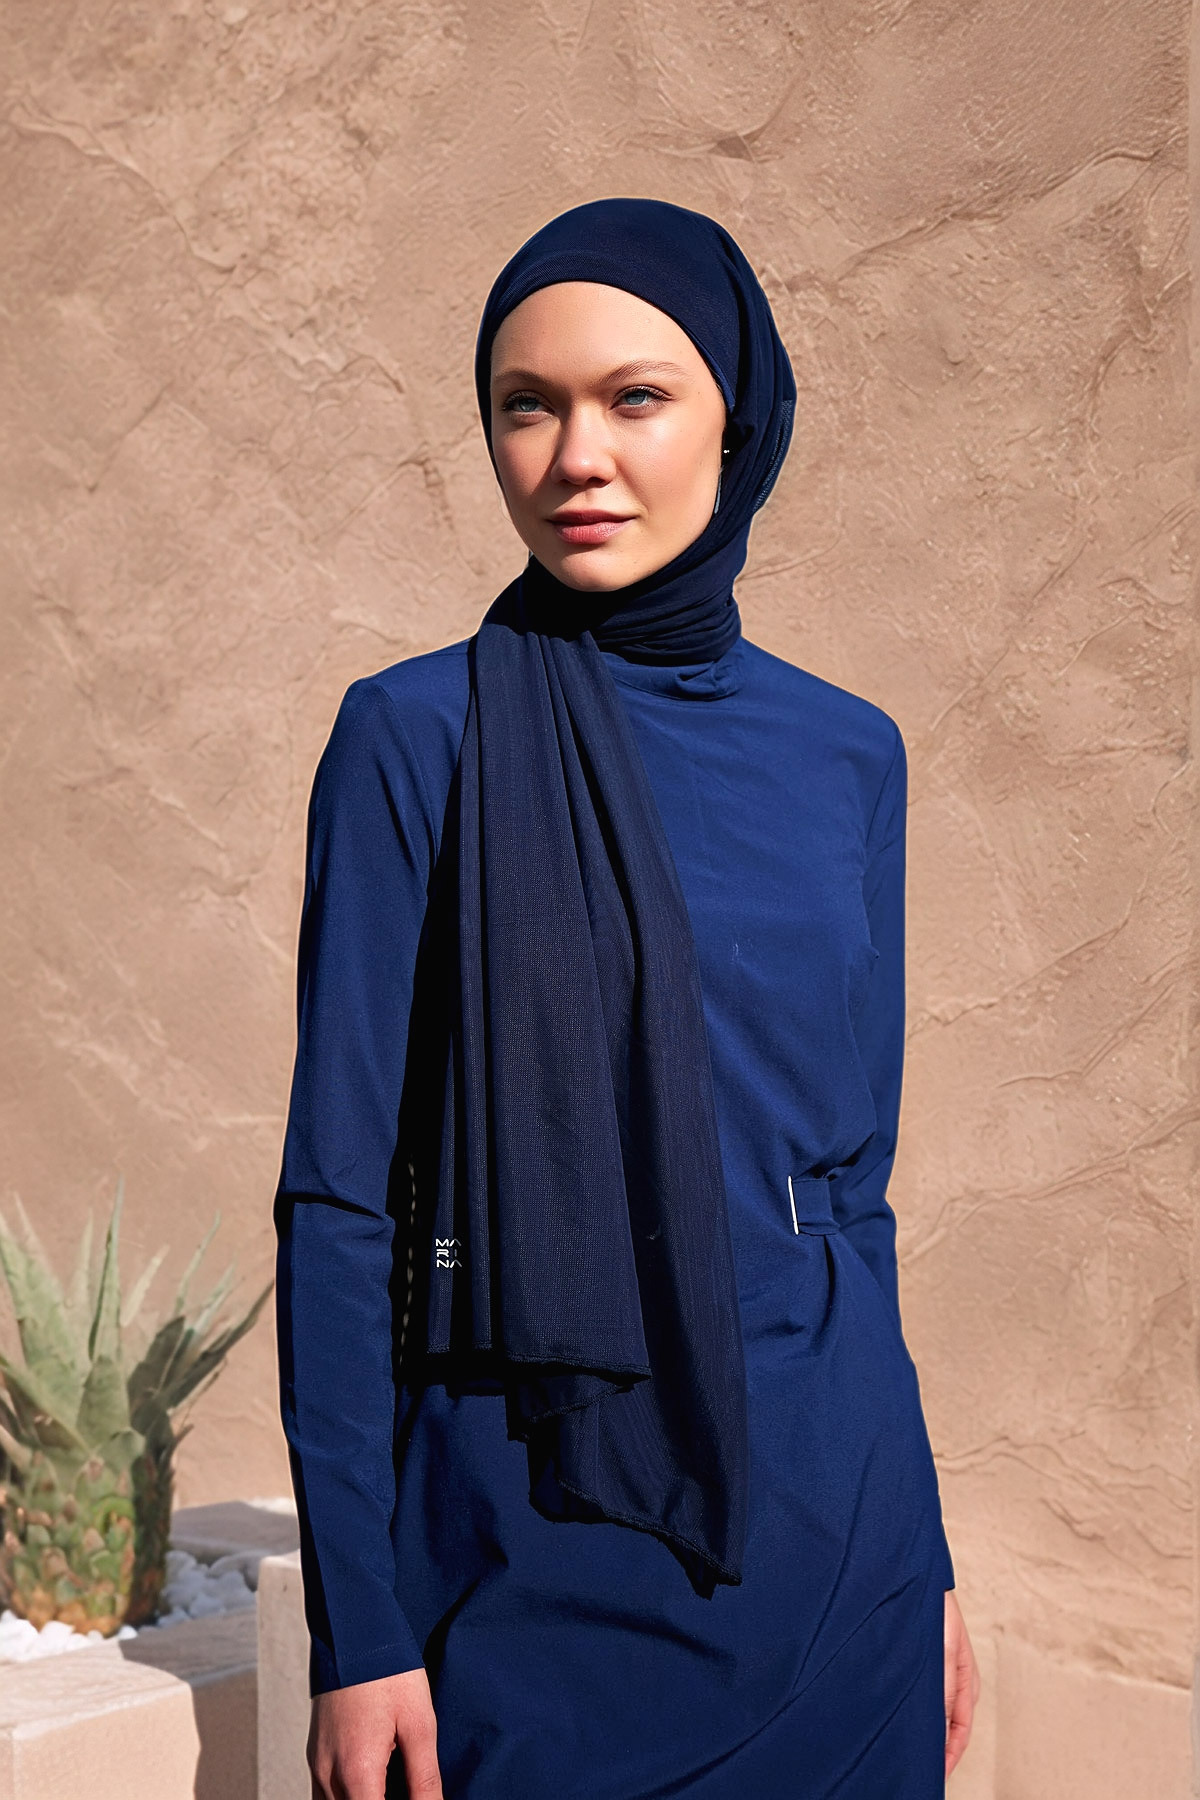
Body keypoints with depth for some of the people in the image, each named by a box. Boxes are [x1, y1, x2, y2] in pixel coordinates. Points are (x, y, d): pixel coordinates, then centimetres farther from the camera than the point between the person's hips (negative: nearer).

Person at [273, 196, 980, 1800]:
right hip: (534, 1534, -3)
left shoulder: (848, 754, 4)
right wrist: (355, 1627, -10)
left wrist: (925, 1560, 11)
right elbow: (341, 1192, -8)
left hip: (832, 1515, 4)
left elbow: (852, 1171, 10)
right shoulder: (421, 736, -7)